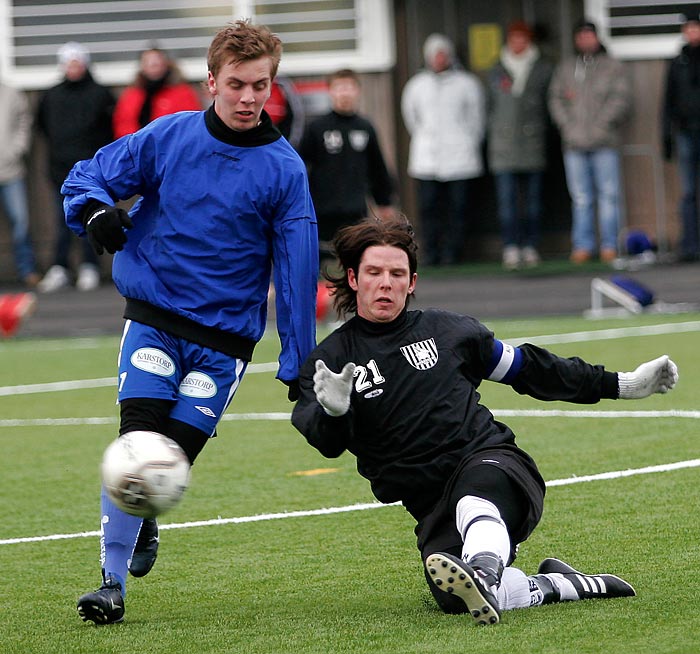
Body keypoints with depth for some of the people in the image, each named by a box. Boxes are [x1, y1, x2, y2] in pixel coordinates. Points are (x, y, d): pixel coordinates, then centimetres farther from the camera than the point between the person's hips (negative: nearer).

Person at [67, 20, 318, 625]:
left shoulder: (284, 169, -4)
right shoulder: (168, 137, -2)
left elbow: (297, 269, -2)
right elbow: (87, 176, 5)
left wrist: (299, 366, -2)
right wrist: (96, 210, -20)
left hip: (225, 336, 0)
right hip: (153, 318, 0)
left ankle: (141, 521, 29)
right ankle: (113, 583, -9)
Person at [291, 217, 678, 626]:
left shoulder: (446, 330, 16)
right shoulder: (332, 359, 9)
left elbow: (529, 368, 27)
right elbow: (326, 442, -8)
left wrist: (622, 385, 26)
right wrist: (333, 411, -34)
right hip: (432, 507, 0)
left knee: (474, 500, -39)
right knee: (453, 600, -30)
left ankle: (484, 573, -67)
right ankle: (556, 587, -10)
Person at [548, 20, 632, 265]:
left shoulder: (612, 66, 5)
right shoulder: (565, 68, 14)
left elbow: (621, 98, -3)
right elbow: (556, 98, 11)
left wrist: (601, 125, -11)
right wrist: (567, 125, -4)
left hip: (604, 143, -3)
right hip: (575, 143, 3)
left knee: (608, 195, -4)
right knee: (581, 198, 3)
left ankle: (609, 245, 0)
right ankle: (583, 245, 7)